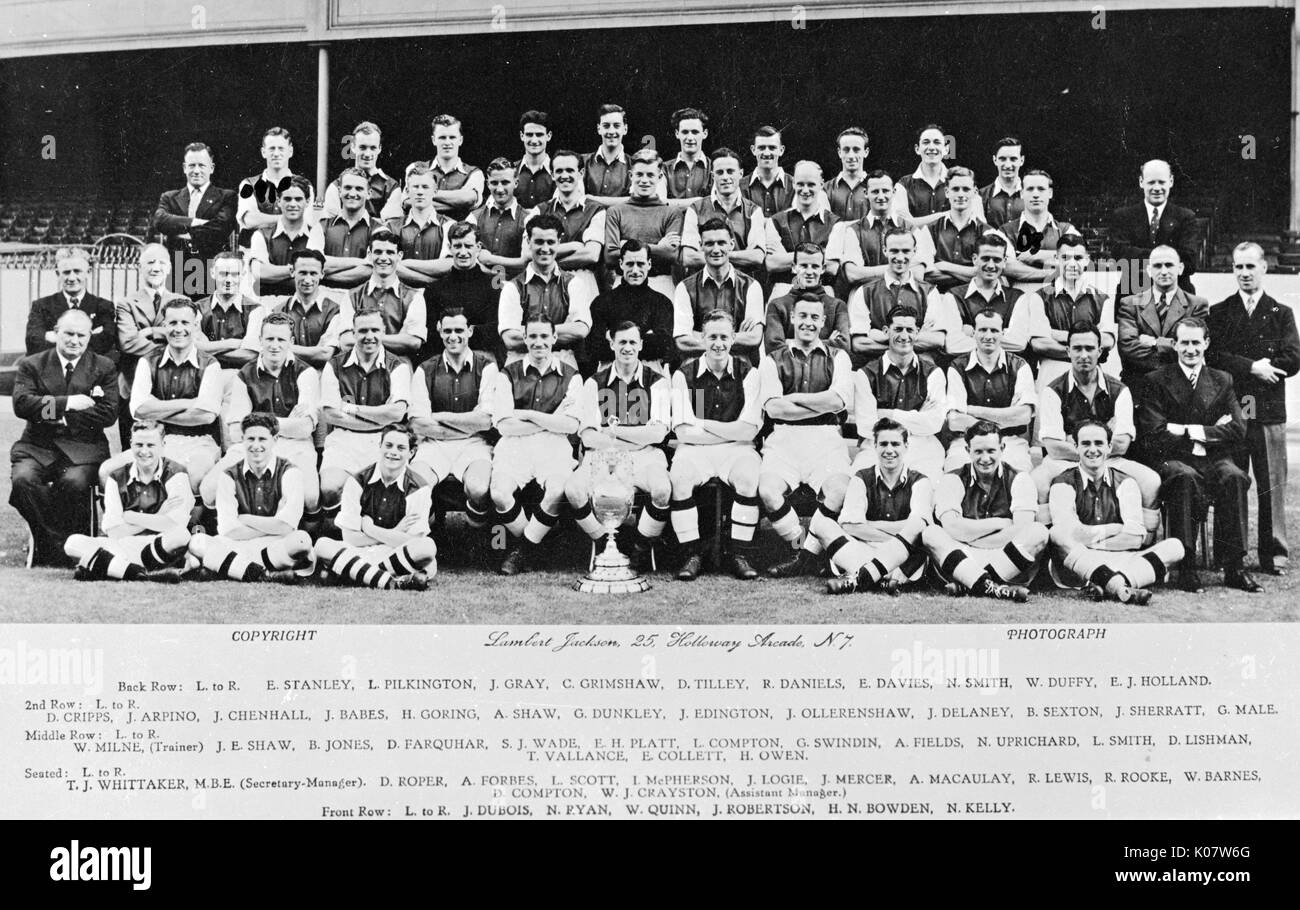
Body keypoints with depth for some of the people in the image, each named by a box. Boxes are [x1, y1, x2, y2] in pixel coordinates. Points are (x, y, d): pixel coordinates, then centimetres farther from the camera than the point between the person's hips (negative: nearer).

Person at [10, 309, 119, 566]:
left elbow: (108, 414, -4)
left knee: (74, 482, -33)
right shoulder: (31, 365, 11)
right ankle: (56, 541, -11)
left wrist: (58, 416, -9)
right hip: (37, 445, 2)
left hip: (83, 447, -1)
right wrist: (66, 403, -17)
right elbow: (21, 404, -6)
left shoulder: (104, 368, 9)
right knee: (23, 478, -29)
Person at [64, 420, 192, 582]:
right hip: (119, 547, 2)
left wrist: (129, 516, -5)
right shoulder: (117, 478, 5)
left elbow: (176, 525, -15)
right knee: (73, 542, -23)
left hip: (159, 546, -2)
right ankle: (140, 573, -39)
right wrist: (158, 517, -8)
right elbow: (114, 532, -4)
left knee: (182, 536, -36)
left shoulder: (176, 475, -1)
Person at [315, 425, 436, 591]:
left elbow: (417, 544, -12)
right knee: (322, 545, -27)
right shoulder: (357, 481, -1)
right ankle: (392, 583, -37)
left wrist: (370, 529, -8)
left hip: (399, 556, -1)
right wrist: (394, 534, -8)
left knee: (428, 547, -33)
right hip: (358, 553, 1)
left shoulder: (419, 489, -4)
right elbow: (349, 538, -5)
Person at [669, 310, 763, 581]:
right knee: (679, 477, -31)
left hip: (736, 449, 0)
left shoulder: (747, 373, 2)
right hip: (695, 449, 0)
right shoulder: (685, 373, 0)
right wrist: (731, 432, -8)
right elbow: (683, 432, -8)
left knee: (749, 475, -31)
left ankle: (739, 555, -17)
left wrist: (702, 423, -8)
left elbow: (748, 430, -7)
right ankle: (692, 556, -17)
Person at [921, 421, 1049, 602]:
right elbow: (951, 528, -12)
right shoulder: (952, 481, 6)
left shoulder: (1018, 480, 5)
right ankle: (992, 588, -40)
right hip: (963, 560, 0)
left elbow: (1023, 530, -11)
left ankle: (966, 584, -29)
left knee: (1039, 532, -26)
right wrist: (1000, 523, -8)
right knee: (930, 533, -25)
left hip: (1011, 566, 0)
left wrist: (968, 536, -11)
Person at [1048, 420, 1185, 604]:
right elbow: (1070, 535, -13)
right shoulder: (1064, 484, 3)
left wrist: (1090, 541, -9)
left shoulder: (1125, 483, 11)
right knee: (1056, 533, -31)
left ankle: (1107, 586, -39)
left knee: (1174, 547, -17)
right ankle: (1119, 587, -48)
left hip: (1122, 562, 3)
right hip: (1078, 567, -3)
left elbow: (1135, 538, -4)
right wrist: (1117, 529, -4)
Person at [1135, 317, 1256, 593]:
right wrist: (1211, 431, -7)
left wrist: (1190, 431, -7)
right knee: (1185, 478, -37)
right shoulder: (1156, 381, 5)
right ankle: (1186, 568, -32)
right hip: (1171, 461, -3)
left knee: (1233, 476, -31)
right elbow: (1155, 436, -7)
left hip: (1214, 459, 3)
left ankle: (1233, 567, -27)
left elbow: (1238, 431, 4)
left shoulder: (1222, 381, 15)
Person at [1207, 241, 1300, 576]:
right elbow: (1212, 356, -3)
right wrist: (1252, 367, -14)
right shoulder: (1219, 313, 11)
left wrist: (1251, 366, -9)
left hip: (1269, 412, 0)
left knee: (1272, 486, 0)